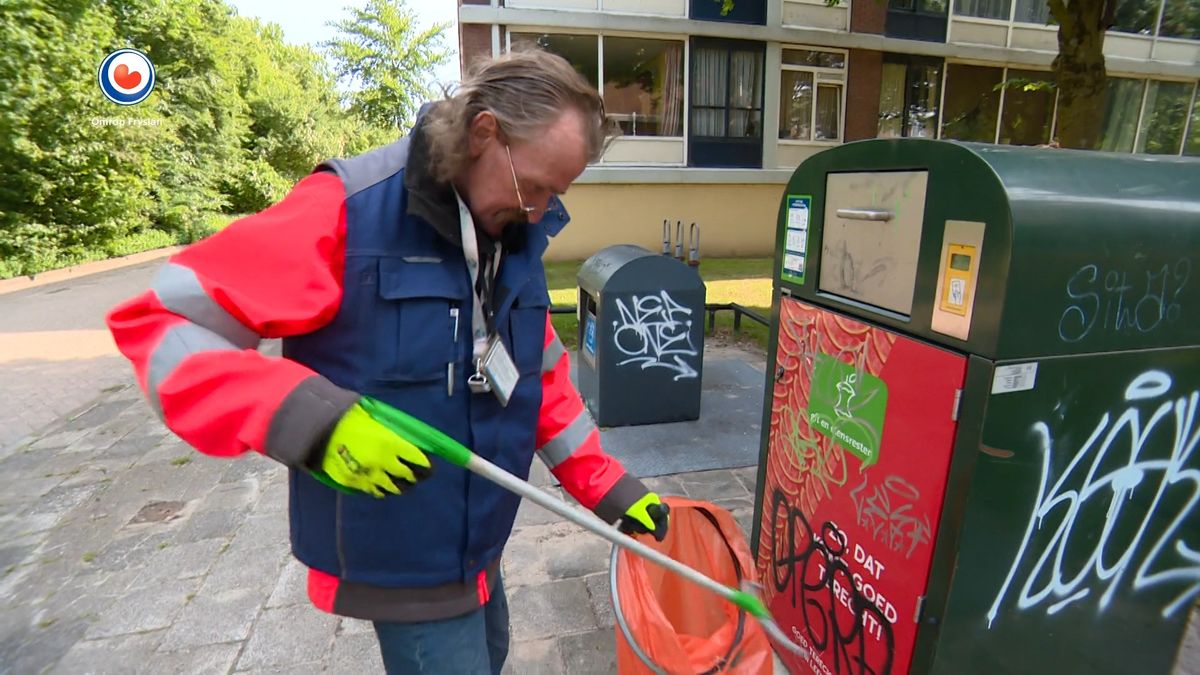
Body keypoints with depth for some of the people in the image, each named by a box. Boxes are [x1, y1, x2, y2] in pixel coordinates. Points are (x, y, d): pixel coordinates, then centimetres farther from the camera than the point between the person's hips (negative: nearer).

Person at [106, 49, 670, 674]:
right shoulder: (346, 210, -22)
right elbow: (156, 321, -19)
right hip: (398, 558, -7)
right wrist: (310, 419, -33)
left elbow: (543, 380, 6)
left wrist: (604, 485, 3)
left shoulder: (518, 239, -1)